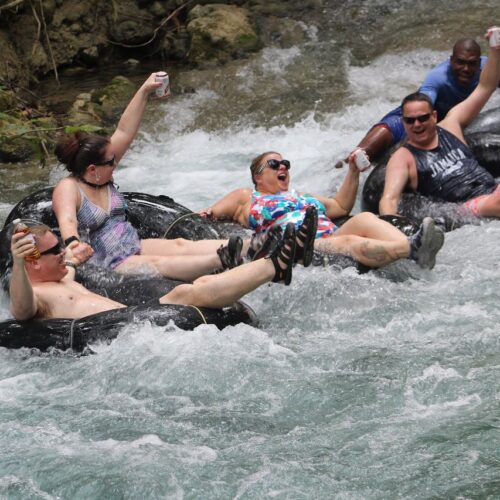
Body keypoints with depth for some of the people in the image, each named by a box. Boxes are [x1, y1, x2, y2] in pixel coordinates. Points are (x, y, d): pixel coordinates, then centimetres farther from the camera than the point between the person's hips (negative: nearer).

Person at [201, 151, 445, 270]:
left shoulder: (303, 197, 42)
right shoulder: (246, 198, 25)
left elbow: (341, 206, 46)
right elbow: (210, 214, 21)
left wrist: (353, 172, 36)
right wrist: (207, 215, -3)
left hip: (332, 237, 6)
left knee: (364, 219, -26)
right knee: (350, 242, -36)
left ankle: (412, 249, -56)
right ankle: (412, 249, -63)